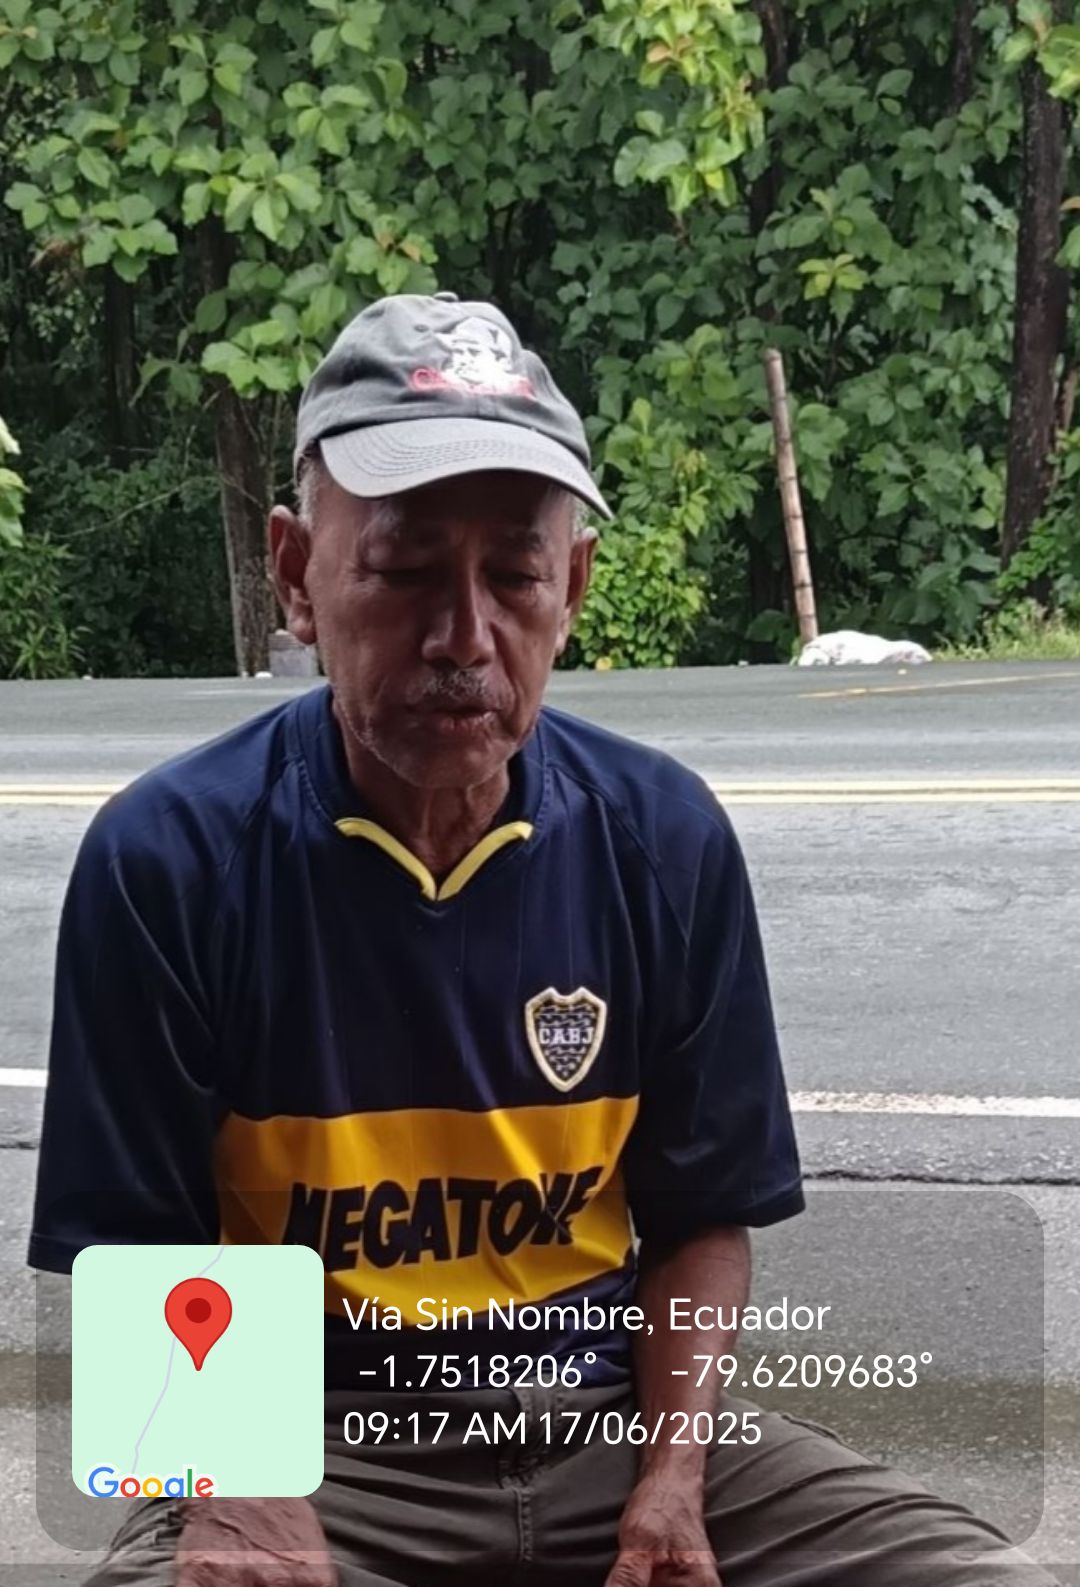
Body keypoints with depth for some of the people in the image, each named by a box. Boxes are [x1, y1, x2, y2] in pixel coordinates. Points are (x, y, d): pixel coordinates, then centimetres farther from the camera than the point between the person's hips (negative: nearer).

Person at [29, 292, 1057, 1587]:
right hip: (311, 1448, -2)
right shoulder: (165, 861, -10)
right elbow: (138, 1252, -4)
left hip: (614, 1419, 3)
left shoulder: (666, 840, -1)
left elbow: (702, 1215, 6)